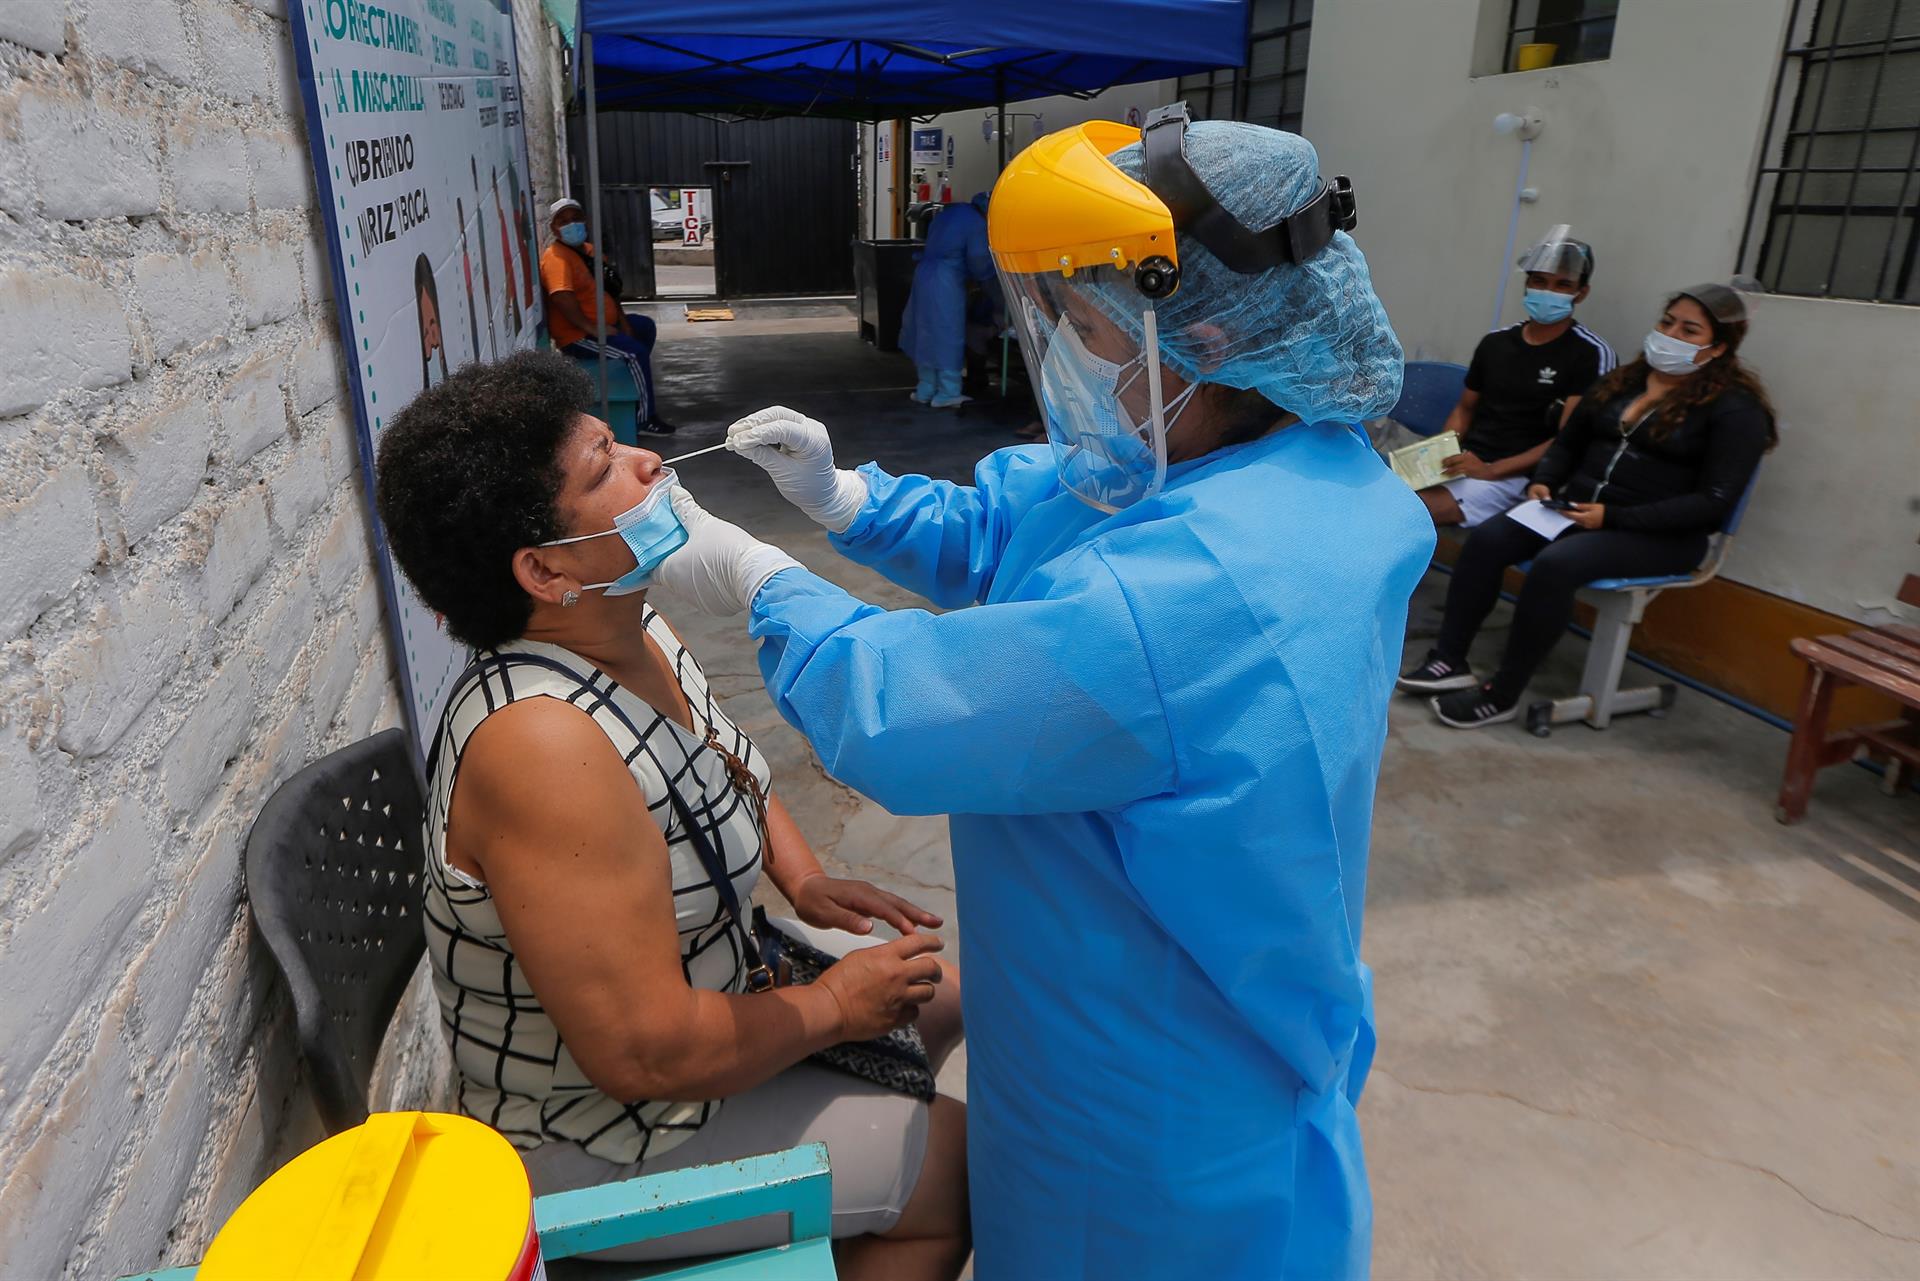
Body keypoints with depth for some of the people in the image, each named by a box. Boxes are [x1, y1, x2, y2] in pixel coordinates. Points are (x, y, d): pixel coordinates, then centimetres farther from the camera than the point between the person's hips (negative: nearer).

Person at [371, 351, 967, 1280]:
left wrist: (804, 881, -3)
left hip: (686, 987, 8)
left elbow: (730, 767, 13)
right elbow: (647, 1055, -33)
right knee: (963, 1165, -2)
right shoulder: (544, 745, -35)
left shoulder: (633, 633, -7)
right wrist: (833, 1006, -17)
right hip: (597, 1142, -8)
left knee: (942, 991, 17)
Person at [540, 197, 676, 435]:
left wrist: (622, 319, 4)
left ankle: (640, 391, 32)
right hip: (578, 335, -11)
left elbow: (607, 288, 17)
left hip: (603, 323, 11)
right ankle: (645, 418, -15)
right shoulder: (556, 257, -19)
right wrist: (592, 329, -30)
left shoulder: (588, 250, 11)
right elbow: (562, 299, -31)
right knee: (636, 351, -24)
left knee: (646, 326, 24)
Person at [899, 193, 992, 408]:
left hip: (924, 274, 8)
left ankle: (925, 390, 21)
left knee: (927, 336, 14)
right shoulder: (977, 224, -8)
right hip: (946, 283, -8)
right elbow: (978, 262, -9)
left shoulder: (950, 212, 17)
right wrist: (985, 277, 14)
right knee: (948, 337, -2)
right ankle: (947, 394, 0)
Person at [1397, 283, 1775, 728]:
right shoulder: (1624, 381, 14)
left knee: (1555, 564, -34)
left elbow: (1714, 503, -13)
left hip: (1658, 535, -6)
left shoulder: (1736, 408, -5)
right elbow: (1568, 443, 23)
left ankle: (1501, 696, -23)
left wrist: (1613, 517, -20)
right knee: (1486, 540, -20)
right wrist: (1543, 482, 0)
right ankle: (1449, 660, -18)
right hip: (1577, 509, 6)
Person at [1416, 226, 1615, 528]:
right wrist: (1439, 454, 1)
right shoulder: (1495, 342, 16)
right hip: (1464, 462, 6)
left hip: (1515, 477, -6)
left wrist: (1492, 470, -21)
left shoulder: (1591, 355, -2)